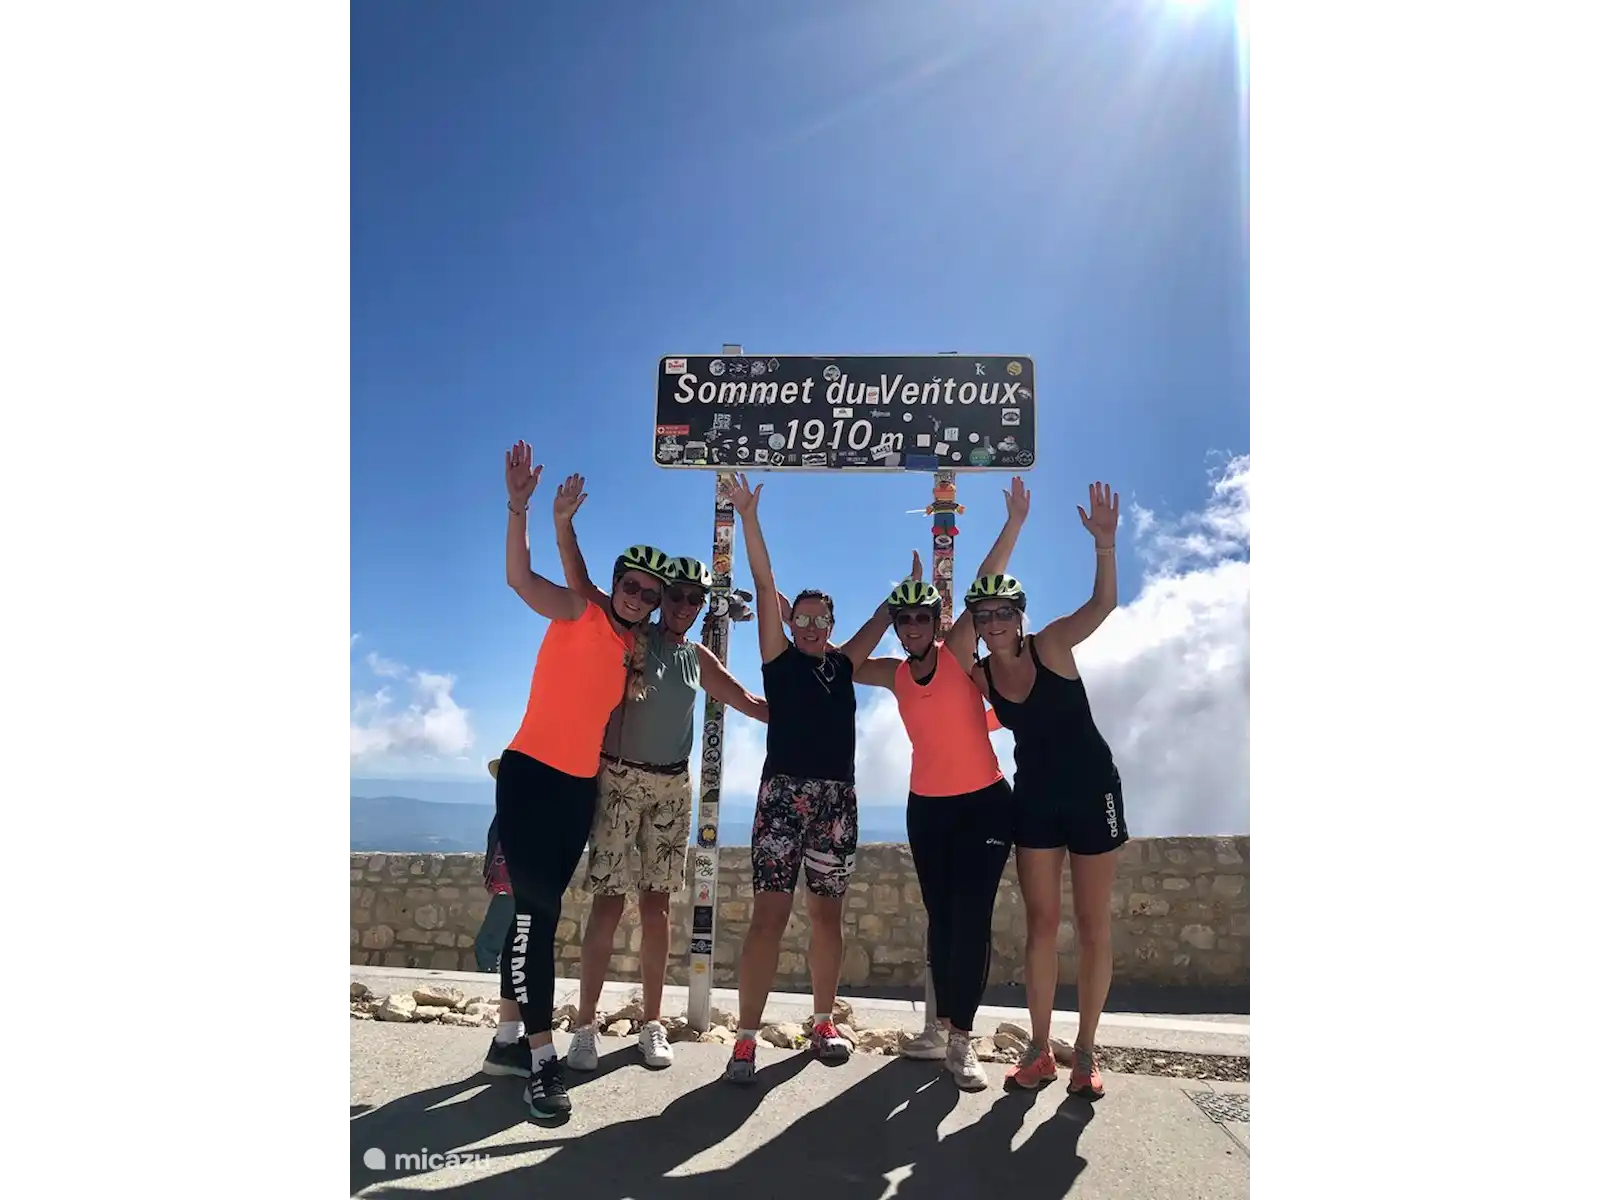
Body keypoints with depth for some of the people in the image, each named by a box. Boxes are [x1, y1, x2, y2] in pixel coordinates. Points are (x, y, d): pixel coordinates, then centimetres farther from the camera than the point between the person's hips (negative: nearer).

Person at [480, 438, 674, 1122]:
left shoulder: (636, 647, 11)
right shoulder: (578, 614, -7)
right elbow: (520, 578, -23)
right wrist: (518, 506, -34)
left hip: (581, 785, 7)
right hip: (531, 773, -7)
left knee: (539, 909, 13)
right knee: (536, 907, -7)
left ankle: (507, 1038, 26)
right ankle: (540, 1057, 0)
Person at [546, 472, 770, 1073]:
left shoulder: (698, 658, 11)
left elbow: (748, 702, 20)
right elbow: (581, 584, -13)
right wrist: (563, 523, -25)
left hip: (672, 786, 4)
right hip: (619, 779, -4)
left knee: (656, 904, 9)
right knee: (609, 901, -5)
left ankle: (651, 1025, 18)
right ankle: (584, 1027, 6)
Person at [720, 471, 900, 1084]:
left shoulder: (844, 664, 14)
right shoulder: (779, 658, 4)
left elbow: (886, 613, 21)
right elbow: (764, 583, -2)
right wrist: (748, 516, -6)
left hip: (837, 798, 4)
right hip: (784, 792, -4)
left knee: (827, 914, 10)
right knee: (770, 915, -8)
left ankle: (823, 1022, 24)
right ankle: (746, 1038, -3)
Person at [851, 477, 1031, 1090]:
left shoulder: (958, 653, -9)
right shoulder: (894, 675, 1)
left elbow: (986, 586, -15)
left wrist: (1014, 523, -19)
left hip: (984, 802, -4)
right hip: (926, 806, 4)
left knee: (972, 916, -5)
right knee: (940, 916, 12)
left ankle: (961, 1041, 3)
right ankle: (942, 1027, 23)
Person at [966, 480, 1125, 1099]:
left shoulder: (1051, 644, -14)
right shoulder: (979, 676, -3)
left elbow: (1102, 604, -24)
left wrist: (1104, 542, -40)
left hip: (1091, 789, -3)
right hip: (1035, 797, 3)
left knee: (1092, 923, 5)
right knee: (1041, 921, 7)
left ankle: (1085, 1052, 18)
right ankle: (1040, 1050, 18)